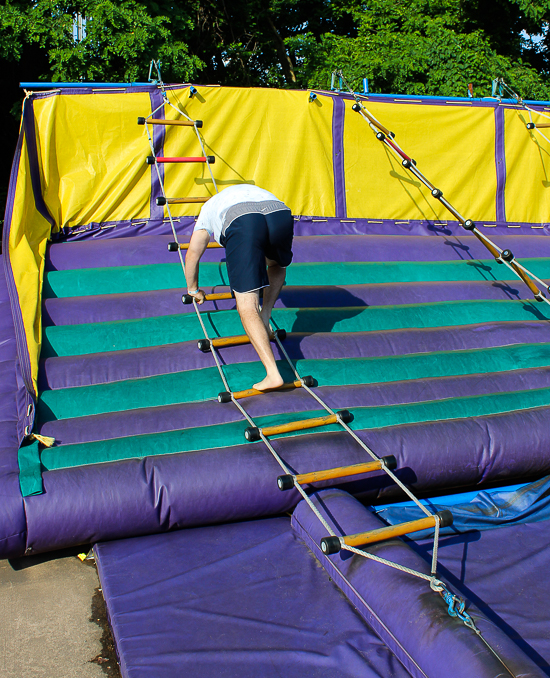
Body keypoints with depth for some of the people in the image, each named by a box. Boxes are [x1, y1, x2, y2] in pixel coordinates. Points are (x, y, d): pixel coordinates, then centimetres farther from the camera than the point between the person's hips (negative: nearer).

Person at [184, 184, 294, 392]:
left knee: (247, 305, -4)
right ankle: (264, 320, 25)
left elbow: (192, 254, 44)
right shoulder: (255, 191, 49)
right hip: (281, 213, 3)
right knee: (277, 265, 38)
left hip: (241, 221, -3)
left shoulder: (210, 206, 41)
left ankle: (272, 373, -18)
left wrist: (193, 290, 60)